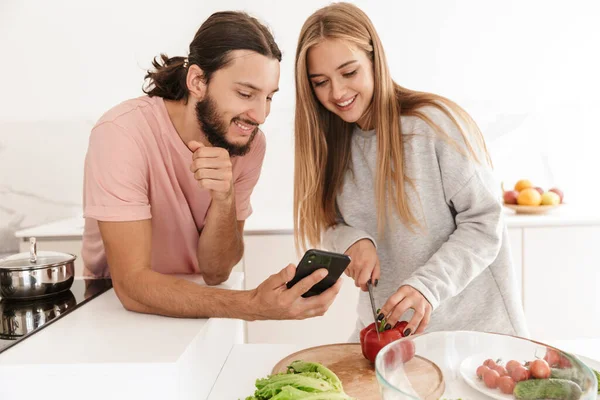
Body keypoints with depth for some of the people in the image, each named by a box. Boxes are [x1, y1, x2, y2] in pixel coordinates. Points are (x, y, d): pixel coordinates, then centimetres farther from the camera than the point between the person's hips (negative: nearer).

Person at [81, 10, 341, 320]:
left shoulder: (250, 141, -11)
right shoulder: (122, 133, -23)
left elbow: (215, 272, -10)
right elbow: (132, 284, -26)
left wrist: (224, 198, -27)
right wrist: (252, 306, -38)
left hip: (192, 314, 3)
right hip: (117, 310, -3)